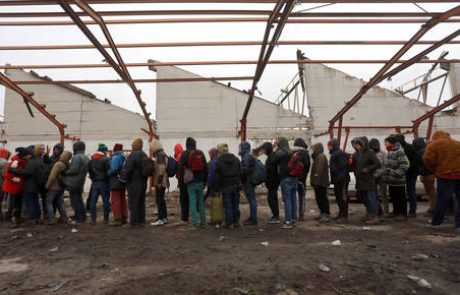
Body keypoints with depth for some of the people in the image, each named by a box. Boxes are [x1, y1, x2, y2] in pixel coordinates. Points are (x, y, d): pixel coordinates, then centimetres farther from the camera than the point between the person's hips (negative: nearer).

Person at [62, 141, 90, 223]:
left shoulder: (76, 157, -17)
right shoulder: (86, 158, 12)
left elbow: (74, 170, -24)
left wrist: (65, 173, -9)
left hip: (73, 183, -9)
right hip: (80, 183, 9)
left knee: (75, 201, -1)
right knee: (79, 200, 18)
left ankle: (79, 218, 1)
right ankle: (83, 216, 22)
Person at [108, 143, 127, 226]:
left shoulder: (115, 157, -14)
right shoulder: (125, 157, 8)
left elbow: (113, 169, -23)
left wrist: (107, 174, -8)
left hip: (116, 182, -8)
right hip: (123, 182, 8)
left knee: (115, 200, -3)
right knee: (123, 199, 15)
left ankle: (117, 219, -4)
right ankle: (124, 218, 20)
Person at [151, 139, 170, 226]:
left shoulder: (160, 155, -14)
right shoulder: (163, 154, 18)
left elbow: (161, 169, -22)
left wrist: (159, 181, -21)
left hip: (160, 182, -10)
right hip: (162, 182, 10)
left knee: (159, 200, -7)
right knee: (161, 200, 15)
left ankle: (160, 219, -3)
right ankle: (164, 218, 22)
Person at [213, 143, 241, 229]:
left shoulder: (219, 161, -8)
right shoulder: (236, 159, 8)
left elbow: (217, 176, -8)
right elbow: (240, 173, 11)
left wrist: (216, 188, -2)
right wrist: (239, 183, 15)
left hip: (225, 186, -5)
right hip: (236, 185, 5)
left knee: (228, 205, 2)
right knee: (236, 204, 12)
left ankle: (229, 223, 6)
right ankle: (236, 221, 20)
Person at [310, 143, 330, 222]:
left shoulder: (321, 157, -14)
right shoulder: (318, 157, 19)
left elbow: (319, 170, -23)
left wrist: (317, 181, -25)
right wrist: (313, 181, 18)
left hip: (320, 182, -10)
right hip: (318, 182, 10)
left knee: (322, 199, -6)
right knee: (319, 198, 15)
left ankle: (327, 215, -1)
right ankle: (322, 213, 24)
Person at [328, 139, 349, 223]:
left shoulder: (340, 154, -15)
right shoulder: (334, 154, 19)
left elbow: (343, 167, -22)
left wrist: (340, 177, -25)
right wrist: (333, 178, 21)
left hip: (341, 180, -11)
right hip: (336, 180, 11)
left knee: (342, 197, -7)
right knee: (338, 197, 15)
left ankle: (344, 216, -4)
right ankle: (341, 214, 24)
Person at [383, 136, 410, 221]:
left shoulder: (399, 152, -16)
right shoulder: (390, 152, 13)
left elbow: (404, 165, -23)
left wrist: (396, 174, -23)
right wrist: (385, 176, 16)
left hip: (398, 181, -9)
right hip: (391, 180, 9)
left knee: (401, 198, 1)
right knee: (393, 197, 16)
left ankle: (403, 214, 12)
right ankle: (396, 212, 28)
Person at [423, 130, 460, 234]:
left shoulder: (434, 144, 1)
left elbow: (428, 159, -8)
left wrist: (434, 171, 6)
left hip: (445, 175, -3)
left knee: (442, 200, 5)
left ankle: (436, 223, 15)